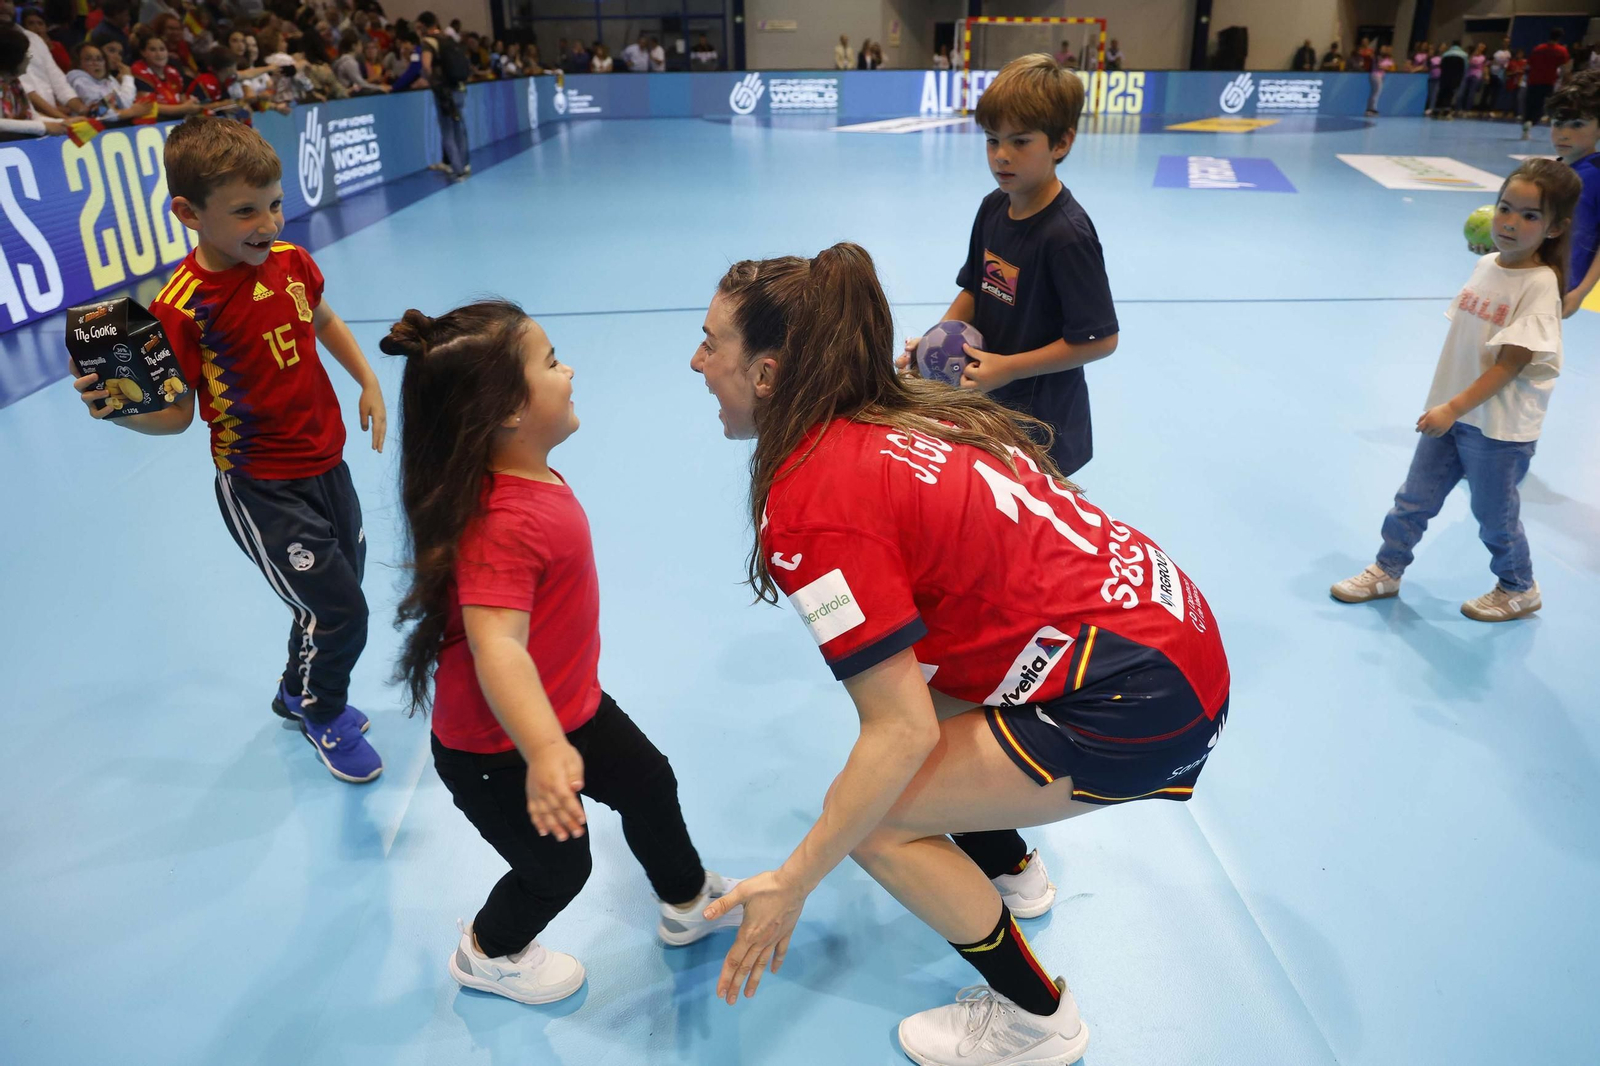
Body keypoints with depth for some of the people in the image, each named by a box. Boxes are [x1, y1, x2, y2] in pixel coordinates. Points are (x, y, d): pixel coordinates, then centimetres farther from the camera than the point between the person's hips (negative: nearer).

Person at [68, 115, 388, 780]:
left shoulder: (291, 261, -4)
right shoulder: (181, 306, -20)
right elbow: (177, 414, -13)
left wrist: (369, 383, 12)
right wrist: (118, 408, -32)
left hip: (326, 464, 6)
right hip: (260, 489, -6)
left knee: (339, 593, 19)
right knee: (338, 612, -4)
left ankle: (299, 691, 48)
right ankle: (323, 717, 28)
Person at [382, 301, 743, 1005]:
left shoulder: (528, 474, -5)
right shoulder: (504, 523, -37)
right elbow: (497, 646, -47)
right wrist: (544, 751, -59)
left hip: (569, 706, 9)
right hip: (498, 752, -9)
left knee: (649, 784, 22)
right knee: (558, 868, 13)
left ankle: (688, 903, 49)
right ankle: (488, 955, 47)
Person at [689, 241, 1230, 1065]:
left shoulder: (810, 500, -19)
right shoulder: (909, 414, 6)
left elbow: (901, 733, -19)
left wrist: (791, 885, -10)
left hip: (1139, 697, -9)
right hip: (1164, 623, 9)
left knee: (877, 824, -3)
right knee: (905, 675, 19)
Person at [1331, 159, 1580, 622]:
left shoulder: (1540, 284, -18)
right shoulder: (1486, 265, 2)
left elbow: (1510, 364, -21)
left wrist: (1454, 408, -24)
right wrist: (1445, 405, 11)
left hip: (1499, 427, -6)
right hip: (1451, 413, 6)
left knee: (1494, 515, 11)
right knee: (1414, 499, 14)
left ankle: (1518, 589, 34)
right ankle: (1387, 571, 30)